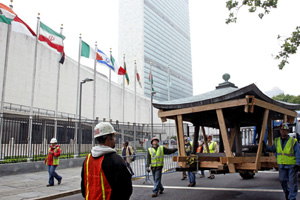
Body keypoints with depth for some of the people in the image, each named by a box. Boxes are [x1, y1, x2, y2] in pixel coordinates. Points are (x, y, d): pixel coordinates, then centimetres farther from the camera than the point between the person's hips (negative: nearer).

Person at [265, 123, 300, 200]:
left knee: (292, 181, 1)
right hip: (282, 165, 4)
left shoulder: (293, 141, -10)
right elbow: (272, 149, 12)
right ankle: (286, 191, 36)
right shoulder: (277, 141, 4)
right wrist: (265, 146, -3)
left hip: (292, 165, -4)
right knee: (282, 180, 9)